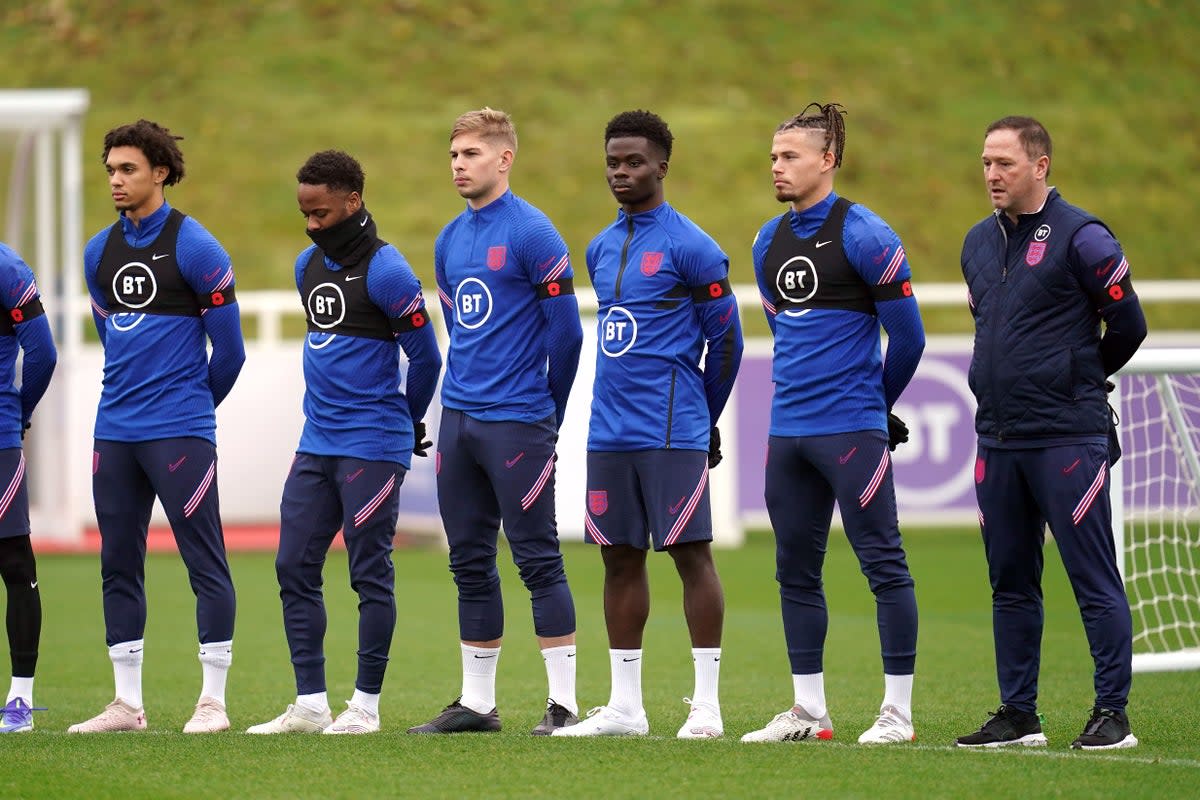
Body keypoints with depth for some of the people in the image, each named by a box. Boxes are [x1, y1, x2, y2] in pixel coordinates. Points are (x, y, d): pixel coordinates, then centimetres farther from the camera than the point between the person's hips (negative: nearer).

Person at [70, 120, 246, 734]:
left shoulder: (194, 247, -7)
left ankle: (212, 701, -1)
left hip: (179, 431, -6)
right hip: (114, 431, 6)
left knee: (205, 563, -4)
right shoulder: (99, 252, 11)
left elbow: (228, 344, -3)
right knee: (118, 566, 7)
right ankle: (126, 702, 13)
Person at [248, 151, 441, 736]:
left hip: (371, 446, -8)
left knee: (370, 574, -1)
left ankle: (365, 705, 4)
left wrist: (406, 424, 6)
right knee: (295, 568, 6)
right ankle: (310, 704, 11)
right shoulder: (309, 265, 11)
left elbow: (425, 357, -8)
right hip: (316, 445, 8)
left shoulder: (385, 271, -13)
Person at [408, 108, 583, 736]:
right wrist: (467, 393, 18)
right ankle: (476, 702, 16)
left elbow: (566, 331, -8)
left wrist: (547, 414, -1)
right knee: (470, 563, 10)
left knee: (537, 560, -5)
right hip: (458, 419, 7)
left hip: (517, 423, -7)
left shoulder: (532, 235, -9)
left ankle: (563, 702, -2)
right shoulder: (449, 241, 12)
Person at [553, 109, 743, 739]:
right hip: (609, 430, 7)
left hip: (673, 434, -7)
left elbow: (726, 340, -3)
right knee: (620, 557, 8)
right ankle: (624, 706, 13)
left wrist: (703, 421, 5)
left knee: (691, 552, -4)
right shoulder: (600, 249, 14)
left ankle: (706, 705, -1)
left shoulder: (690, 247, -6)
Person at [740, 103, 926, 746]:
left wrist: (875, 403, 6)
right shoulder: (769, 242, 12)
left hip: (851, 428, -7)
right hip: (787, 430, 8)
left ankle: (897, 711, -2)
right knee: (795, 571, 10)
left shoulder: (862, 235, -9)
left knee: (883, 564, -4)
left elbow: (907, 335, -5)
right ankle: (807, 711, 17)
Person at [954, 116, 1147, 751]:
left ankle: (1112, 715, -1)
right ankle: (1017, 715, 16)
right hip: (998, 440, 7)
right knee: (1010, 585, 10)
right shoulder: (978, 243, 13)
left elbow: (1129, 325, -2)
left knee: (1095, 582, -4)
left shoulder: (1081, 238, -8)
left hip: (1067, 440, -7)